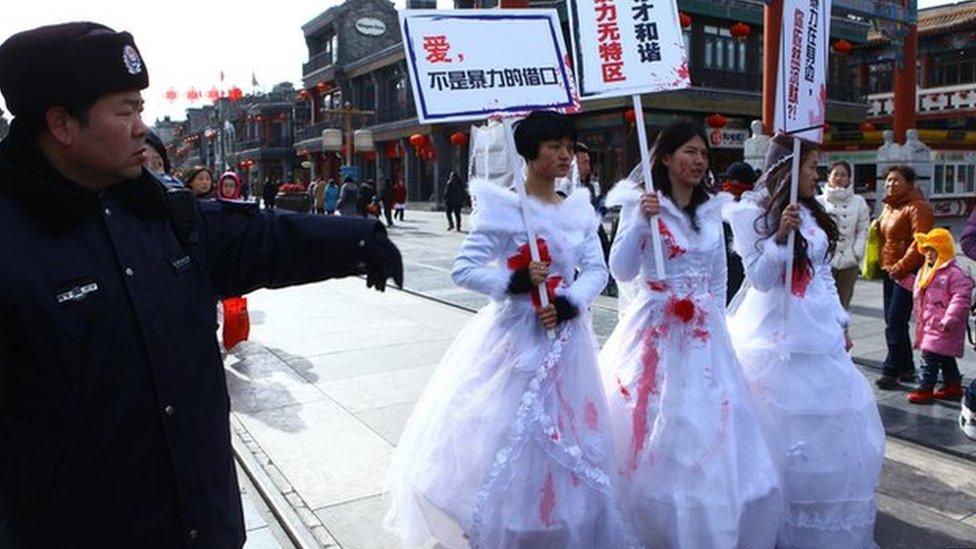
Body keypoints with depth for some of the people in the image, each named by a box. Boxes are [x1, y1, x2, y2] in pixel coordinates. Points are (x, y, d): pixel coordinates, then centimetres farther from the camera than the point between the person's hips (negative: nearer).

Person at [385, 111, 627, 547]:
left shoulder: (579, 209, 6)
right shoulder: (503, 208, -9)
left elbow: (597, 270, 2)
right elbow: (463, 270, -12)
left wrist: (568, 303, -15)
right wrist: (515, 282, -24)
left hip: (564, 335, 5)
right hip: (515, 337, -5)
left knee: (567, 440, 15)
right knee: (505, 436, 2)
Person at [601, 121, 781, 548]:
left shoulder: (712, 209, 11)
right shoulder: (641, 203, -5)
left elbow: (718, 278, 18)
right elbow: (622, 271, -12)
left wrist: (716, 322, 13)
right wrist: (641, 221, -21)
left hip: (704, 335, 5)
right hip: (656, 332, -5)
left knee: (709, 433, 6)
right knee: (654, 435, 1)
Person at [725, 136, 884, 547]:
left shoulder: (813, 213, 12)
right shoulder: (753, 213, -7)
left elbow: (825, 275, 17)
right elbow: (760, 278, -12)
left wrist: (841, 324, 15)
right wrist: (781, 235, -22)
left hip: (819, 328, 7)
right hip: (777, 332, -7)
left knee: (828, 423, 12)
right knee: (784, 424, -2)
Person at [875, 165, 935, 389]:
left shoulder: (917, 207, -12)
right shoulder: (888, 206, 15)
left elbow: (920, 242, -20)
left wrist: (901, 266, -22)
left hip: (908, 272, -9)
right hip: (889, 270, 9)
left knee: (895, 323, -8)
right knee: (893, 322, 13)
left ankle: (891, 371, 1)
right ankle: (906, 368, 25)